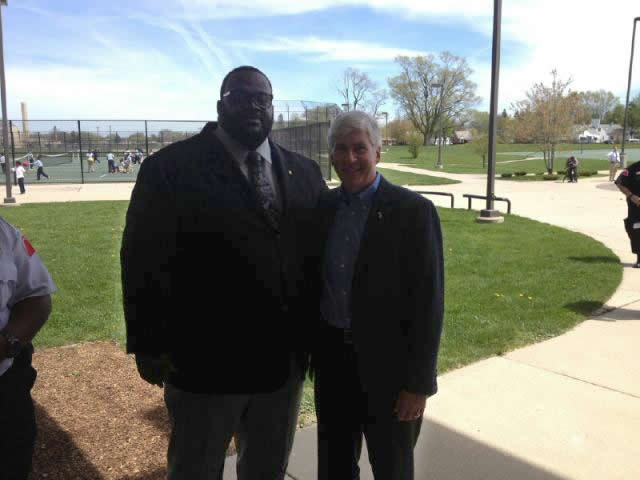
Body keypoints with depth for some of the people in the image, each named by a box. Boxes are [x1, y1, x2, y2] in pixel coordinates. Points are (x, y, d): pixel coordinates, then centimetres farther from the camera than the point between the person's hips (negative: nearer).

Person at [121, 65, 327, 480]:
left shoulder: (305, 172, 6)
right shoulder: (170, 168, -8)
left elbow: (319, 254, 8)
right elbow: (144, 260, -9)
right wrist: (149, 346, -11)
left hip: (284, 361, 4)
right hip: (204, 362, -4)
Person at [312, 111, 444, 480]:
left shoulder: (414, 211, -13)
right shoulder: (324, 207, 3)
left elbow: (428, 301, -13)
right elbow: (315, 282, 10)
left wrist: (420, 382, -14)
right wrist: (310, 351, 8)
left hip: (387, 364, -4)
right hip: (332, 357, 5)